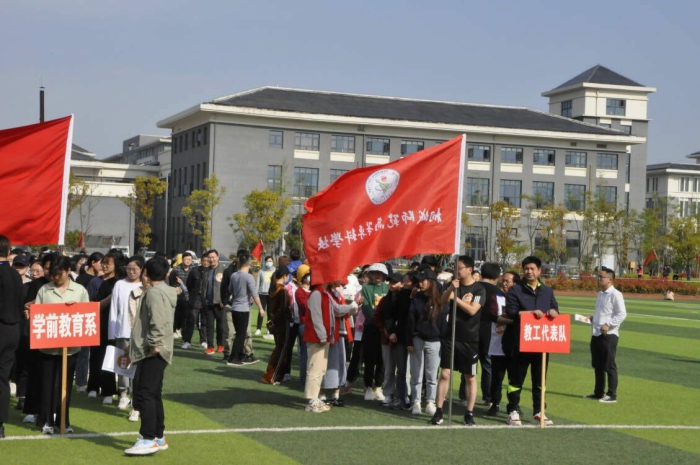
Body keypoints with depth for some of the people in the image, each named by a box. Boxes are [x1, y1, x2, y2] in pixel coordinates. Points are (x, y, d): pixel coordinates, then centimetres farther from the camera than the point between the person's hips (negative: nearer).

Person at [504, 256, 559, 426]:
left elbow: (555, 309, 13)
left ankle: (538, 412, 19)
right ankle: (513, 411, 8)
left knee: (540, 379, 10)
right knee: (517, 378, 0)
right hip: (520, 342, -4)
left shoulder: (547, 291, 15)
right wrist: (530, 312, -22)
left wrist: (553, 312, -11)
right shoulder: (515, 290, -1)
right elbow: (510, 312, -10)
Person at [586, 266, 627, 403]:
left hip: (608, 335, -9)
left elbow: (622, 314, -16)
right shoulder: (600, 294, 15)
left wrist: (608, 325, -21)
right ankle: (598, 392, 26)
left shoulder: (615, 294, -12)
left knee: (609, 366, -2)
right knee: (597, 365, 16)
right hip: (596, 334, 9)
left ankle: (612, 395, 5)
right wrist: (592, 318, 8)